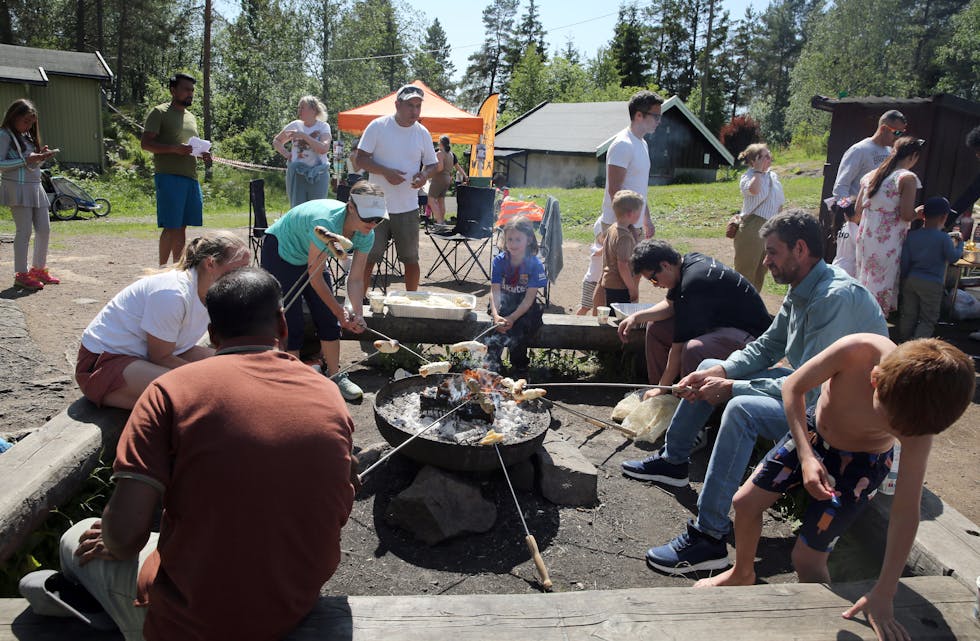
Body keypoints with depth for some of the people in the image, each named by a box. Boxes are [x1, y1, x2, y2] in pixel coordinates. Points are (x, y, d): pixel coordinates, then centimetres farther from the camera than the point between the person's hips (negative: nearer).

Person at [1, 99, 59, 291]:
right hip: (18, 188, -8)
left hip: (35, 186, 8)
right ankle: (21, 275, -1)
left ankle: (39, 269, 21)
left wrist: (41, 156, 3)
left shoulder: (28, 136, 19)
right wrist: (26, 160, -18)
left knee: (44, 229, 7)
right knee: (24, 231, -8)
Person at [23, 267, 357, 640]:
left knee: (77, 541, 22)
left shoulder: (174, 389, -14)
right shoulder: (329, 397, -5)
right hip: (301, 607, 4)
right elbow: (338, 516, 3)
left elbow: (125, 530, -18)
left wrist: (116, 546, 5)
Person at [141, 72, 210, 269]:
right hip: (169, 176, -7)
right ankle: (162, 268, -1)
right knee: (171, 226, -9)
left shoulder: (191, 116, 23)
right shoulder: (159, 112, -1)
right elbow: (145, 143, -8)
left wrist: (203, 153, 8)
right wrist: (175, 148, -21)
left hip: (191, 177, 7)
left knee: (182, 226, 9)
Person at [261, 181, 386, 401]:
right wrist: (340, 311, -23)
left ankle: (334, 376, 18)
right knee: (292, 324, -8)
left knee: (328, 319, 3)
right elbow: (315, 277, -30)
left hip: (310, 258, 7)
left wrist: (357, 314, -27)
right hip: (279, 253, -6)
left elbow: (356, 279, -13)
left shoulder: (365, 235, -19)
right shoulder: (326, 223, -40)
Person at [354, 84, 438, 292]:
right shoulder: (378, 126, -4)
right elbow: (361, 159, -5)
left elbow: (432, 163, 13)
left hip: (408, 208, 3)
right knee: (368, 257, 2)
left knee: (411, 259, 10)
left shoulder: (422, 133, 5)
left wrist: (425, 175, -11)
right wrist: (385, 172, -21)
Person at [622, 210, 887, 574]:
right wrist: (719, 372, -8)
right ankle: (673, 460, 23)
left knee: (742, 409, -34)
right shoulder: (801, 291, 3)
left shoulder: (835, 298, -28)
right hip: (814, 385, 10)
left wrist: (731, 388, -25)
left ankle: (708, 538, -29)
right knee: (710, 368, 10)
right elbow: (765, 348, 9)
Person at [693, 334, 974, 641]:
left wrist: (882, 595, -25)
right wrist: (806, 457, -28)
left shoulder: (917, 420, -34)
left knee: (807, 558, -7)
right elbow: (793, 387, -18)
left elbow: (905, 511, -28)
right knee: (746, 502, 3)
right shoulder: (856, 351, -36)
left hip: (861, 463, -2)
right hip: (811, 433, 2)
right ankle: (742, 573, 33)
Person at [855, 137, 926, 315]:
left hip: (866, 238, 6)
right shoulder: (908, 178, -10)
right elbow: (906, 215, -15)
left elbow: (859, 208, 11)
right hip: (888, 242, -6)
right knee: (882, 286, 1)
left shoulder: (871, 175, 9)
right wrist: (918, 212, 5)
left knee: (864, 280, 15)